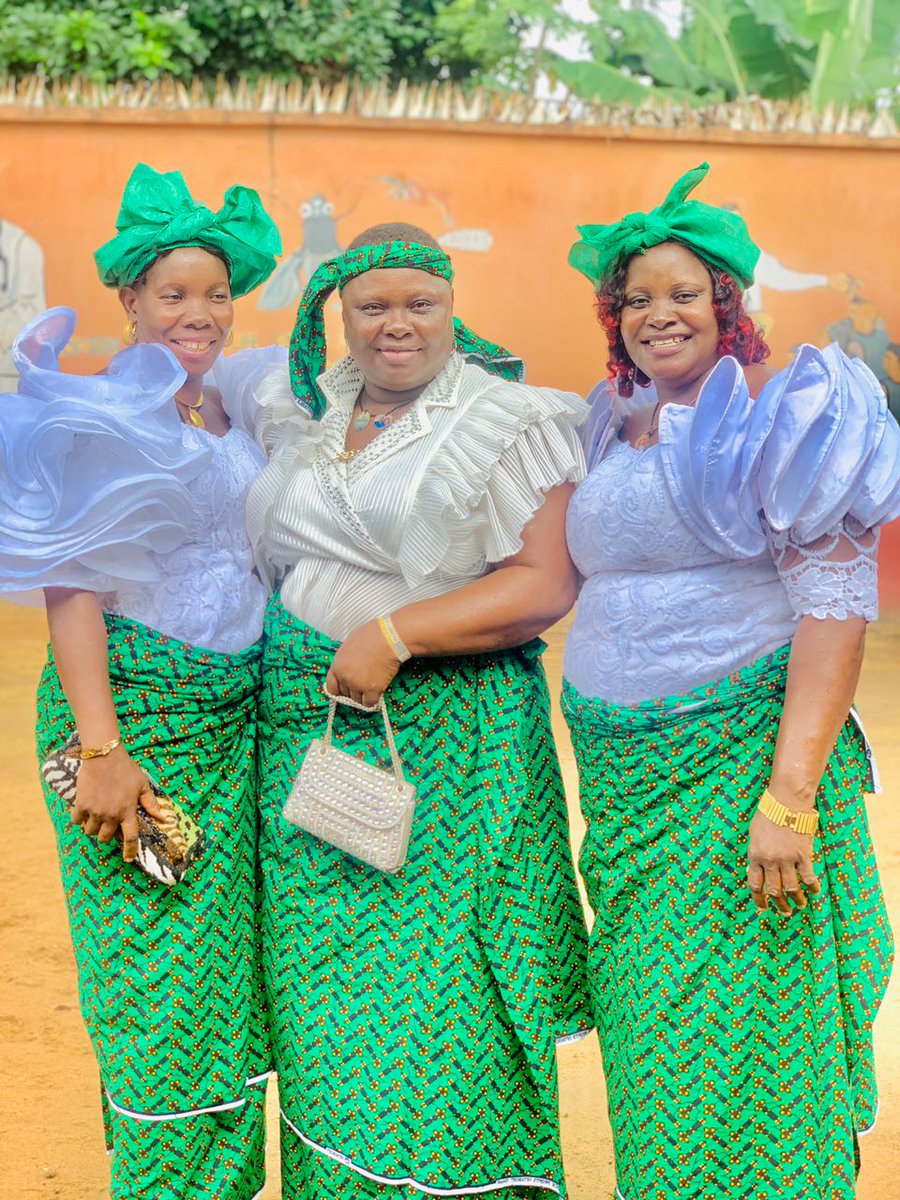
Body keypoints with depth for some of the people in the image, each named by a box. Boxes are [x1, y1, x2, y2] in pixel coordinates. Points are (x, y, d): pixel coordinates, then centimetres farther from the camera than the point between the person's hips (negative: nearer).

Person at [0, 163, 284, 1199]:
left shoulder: (228, 409, 12)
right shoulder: (98, 417, -8)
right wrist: (102, 748, -20)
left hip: (233, 714, 6)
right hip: (137, 710, -6)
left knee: (224, 975, 11)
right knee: (157, 976, -2)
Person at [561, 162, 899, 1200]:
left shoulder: (776, 420, -6)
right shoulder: (614, 430, 14)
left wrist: (789, 796, -21)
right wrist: (606, 781, 14)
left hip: (737, 766, -6)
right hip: (625, 780, 6)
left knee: (729, 1054, -2)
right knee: (646, 1039, 11)